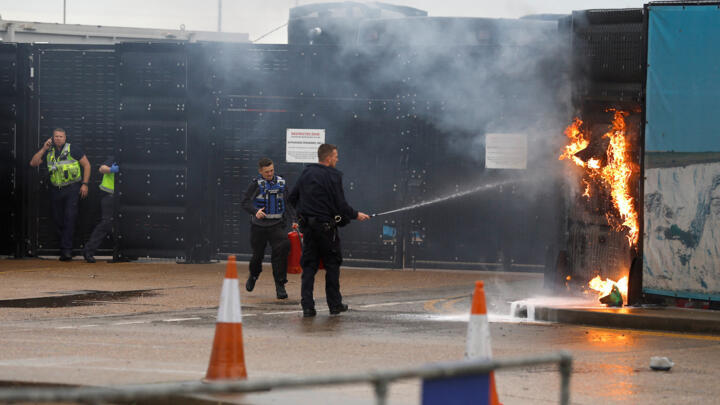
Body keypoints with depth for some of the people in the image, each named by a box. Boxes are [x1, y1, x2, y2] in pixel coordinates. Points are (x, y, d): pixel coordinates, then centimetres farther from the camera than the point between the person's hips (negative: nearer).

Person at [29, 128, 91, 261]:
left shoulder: (73, 150, -4)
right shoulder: (49, 152, 9)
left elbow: (86, 165, 0)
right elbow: (33, 163, 5)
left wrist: (84, 184, -6)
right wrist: (43, 149, -5)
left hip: (72, 189, -5)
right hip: (56, 189, 5)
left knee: (69, 218, -14)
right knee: (58, 219, 5)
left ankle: (66, 249, -17)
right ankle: (65, 248, 16)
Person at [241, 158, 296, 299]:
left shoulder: (281, 183, 6)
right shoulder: (256, 184, -4)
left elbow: (288, 203, 12)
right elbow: (245, 201, -11)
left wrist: (293, 220, 1)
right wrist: (255, 211, -29)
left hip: (277, 225, 1)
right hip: (259, 225, -1)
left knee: (281, 252, -16)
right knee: (258, 254, 9)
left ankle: (280, 285, -11)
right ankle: (253, 275, 42)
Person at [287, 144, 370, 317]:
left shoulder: (306, 173, 7)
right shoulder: (333, 176, -11)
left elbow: (292, 198, 11)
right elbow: (340, 204, -14)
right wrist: (356, 215, 1)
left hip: (307, 225, 5)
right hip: (326, 227, -5)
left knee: (308, 266, 6)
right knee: (332, 265, 9)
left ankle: (307, 306, -2)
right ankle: (335, 304, 14)